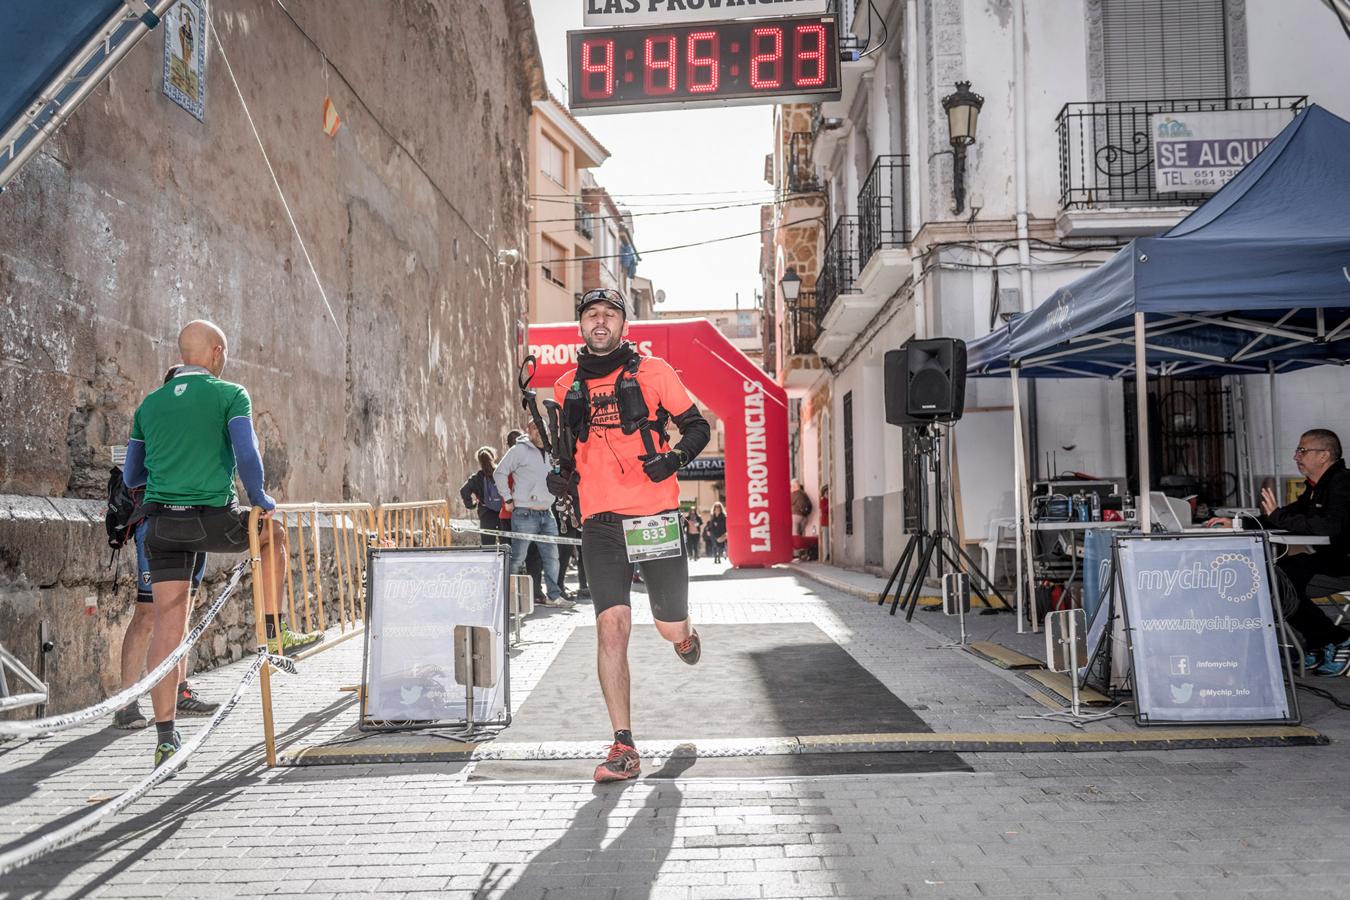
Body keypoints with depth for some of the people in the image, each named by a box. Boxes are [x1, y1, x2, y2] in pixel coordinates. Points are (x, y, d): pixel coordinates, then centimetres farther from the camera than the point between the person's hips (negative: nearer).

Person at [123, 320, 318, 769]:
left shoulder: (149, 404, 15)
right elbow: (247, 457, -14)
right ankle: (274, 631, 27)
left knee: (167, 624, 4)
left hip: (161, 522, 4)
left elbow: (131, 476, 20)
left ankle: (165, 735, 3)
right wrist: (260, 498, 2)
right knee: (273, 532, 27)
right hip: (213, 520, -4)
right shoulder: (230, 395, -1)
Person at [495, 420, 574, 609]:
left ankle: (554, 595, 12)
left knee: (552, 557, 6)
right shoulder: (520, 450, -3)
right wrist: (508, 499, -7)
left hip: (546, 514, 7)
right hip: (525, 514, -6)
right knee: (517, 558, -3)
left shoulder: (549, 453, 17)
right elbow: (499, 473, -5)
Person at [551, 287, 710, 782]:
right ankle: (624, 748, -4)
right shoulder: (567, 386, 12)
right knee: (611, 626, -11)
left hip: (656, 517, -1)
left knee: (671, 627, 6)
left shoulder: (653, 371, 3)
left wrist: (674, 456, -13)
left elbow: (696, 426, 6)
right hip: (600, 523, 2)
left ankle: (685, 634, 46)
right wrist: (561, 475, 6)